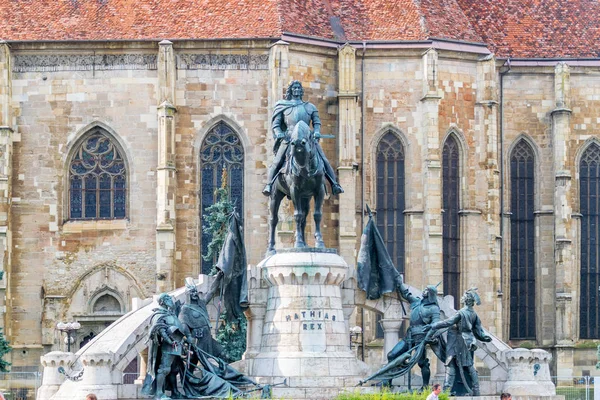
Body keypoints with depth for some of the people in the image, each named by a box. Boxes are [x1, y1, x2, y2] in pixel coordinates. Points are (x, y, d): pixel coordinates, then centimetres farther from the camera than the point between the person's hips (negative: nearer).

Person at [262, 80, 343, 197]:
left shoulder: (310, 107, 21)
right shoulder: (283, 106, 16)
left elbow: (316, 122, 15)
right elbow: (276, 124, 12)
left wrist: (317, 132, -6)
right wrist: (279, 133, -9)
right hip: (288, 138, -1)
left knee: (323, 160, -8)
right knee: (277, 162, -13)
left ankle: (335, 185, -7)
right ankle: (269, 185, -12)